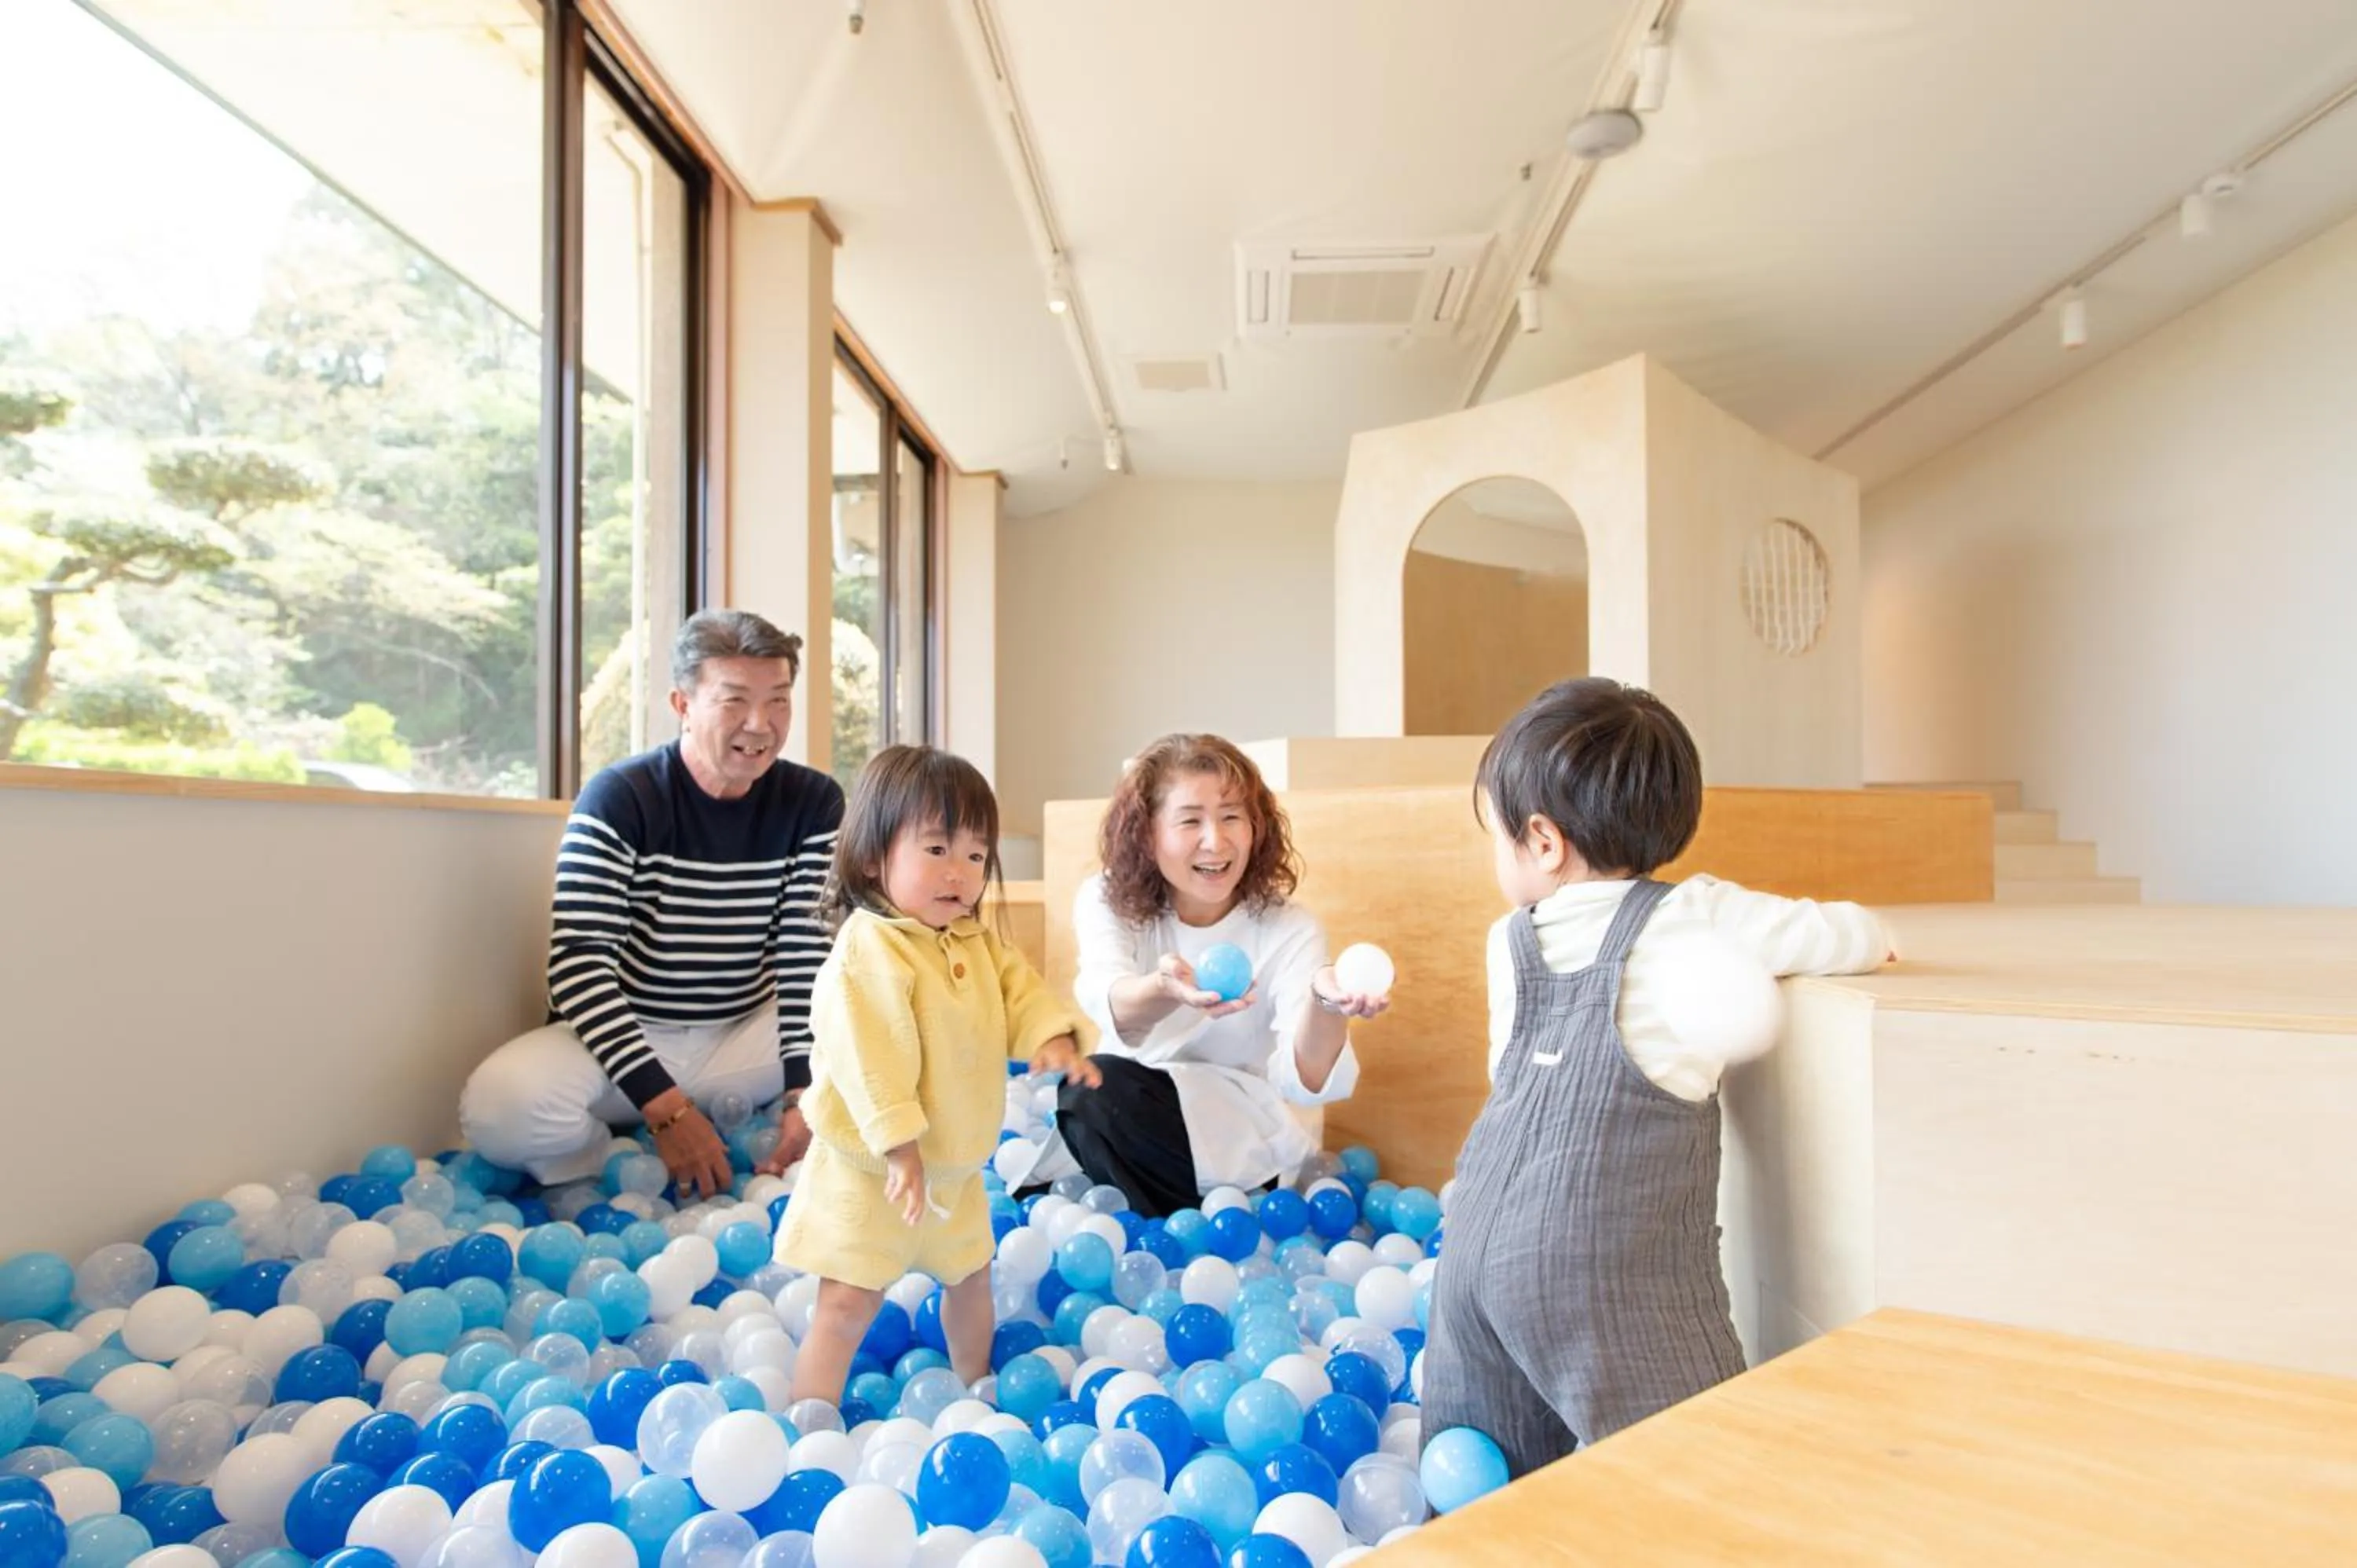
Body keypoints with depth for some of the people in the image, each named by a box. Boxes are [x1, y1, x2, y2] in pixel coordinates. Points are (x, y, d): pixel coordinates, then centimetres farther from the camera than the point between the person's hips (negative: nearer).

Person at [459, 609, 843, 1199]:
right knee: (502, 1104, -32)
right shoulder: (619, 799, -13)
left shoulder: (814, 803, -4)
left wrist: (804, 1091, -19)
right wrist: (668, 1109, -26)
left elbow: (805, 952, -8)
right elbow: (577, 962, -19)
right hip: (623, 1039, -3)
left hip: (745, 1038, 3)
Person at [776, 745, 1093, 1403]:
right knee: (847, 1303, -5)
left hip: (957, 1164, 8)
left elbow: (1023, 992, 0)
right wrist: (900, 1147, -30)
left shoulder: (981, 944, 1)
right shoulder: (866, 949, -26)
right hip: (869, 1170, -8)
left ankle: (974, 1386, 50)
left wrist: (1055, 1036, -22)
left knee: (969, 1278, 26)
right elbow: (867, 1057, -29)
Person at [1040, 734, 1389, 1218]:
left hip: (1249, 1134, -4)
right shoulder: (1106, 902, -10)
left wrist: (1325, 1004, -51)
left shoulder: (1287, 928, -15)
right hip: (1128, 1112, 4)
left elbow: (1303, 1080, -28)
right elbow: (1110, 1003, -32)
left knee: (1099, 1091, -27)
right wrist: (1164, 989, -56)